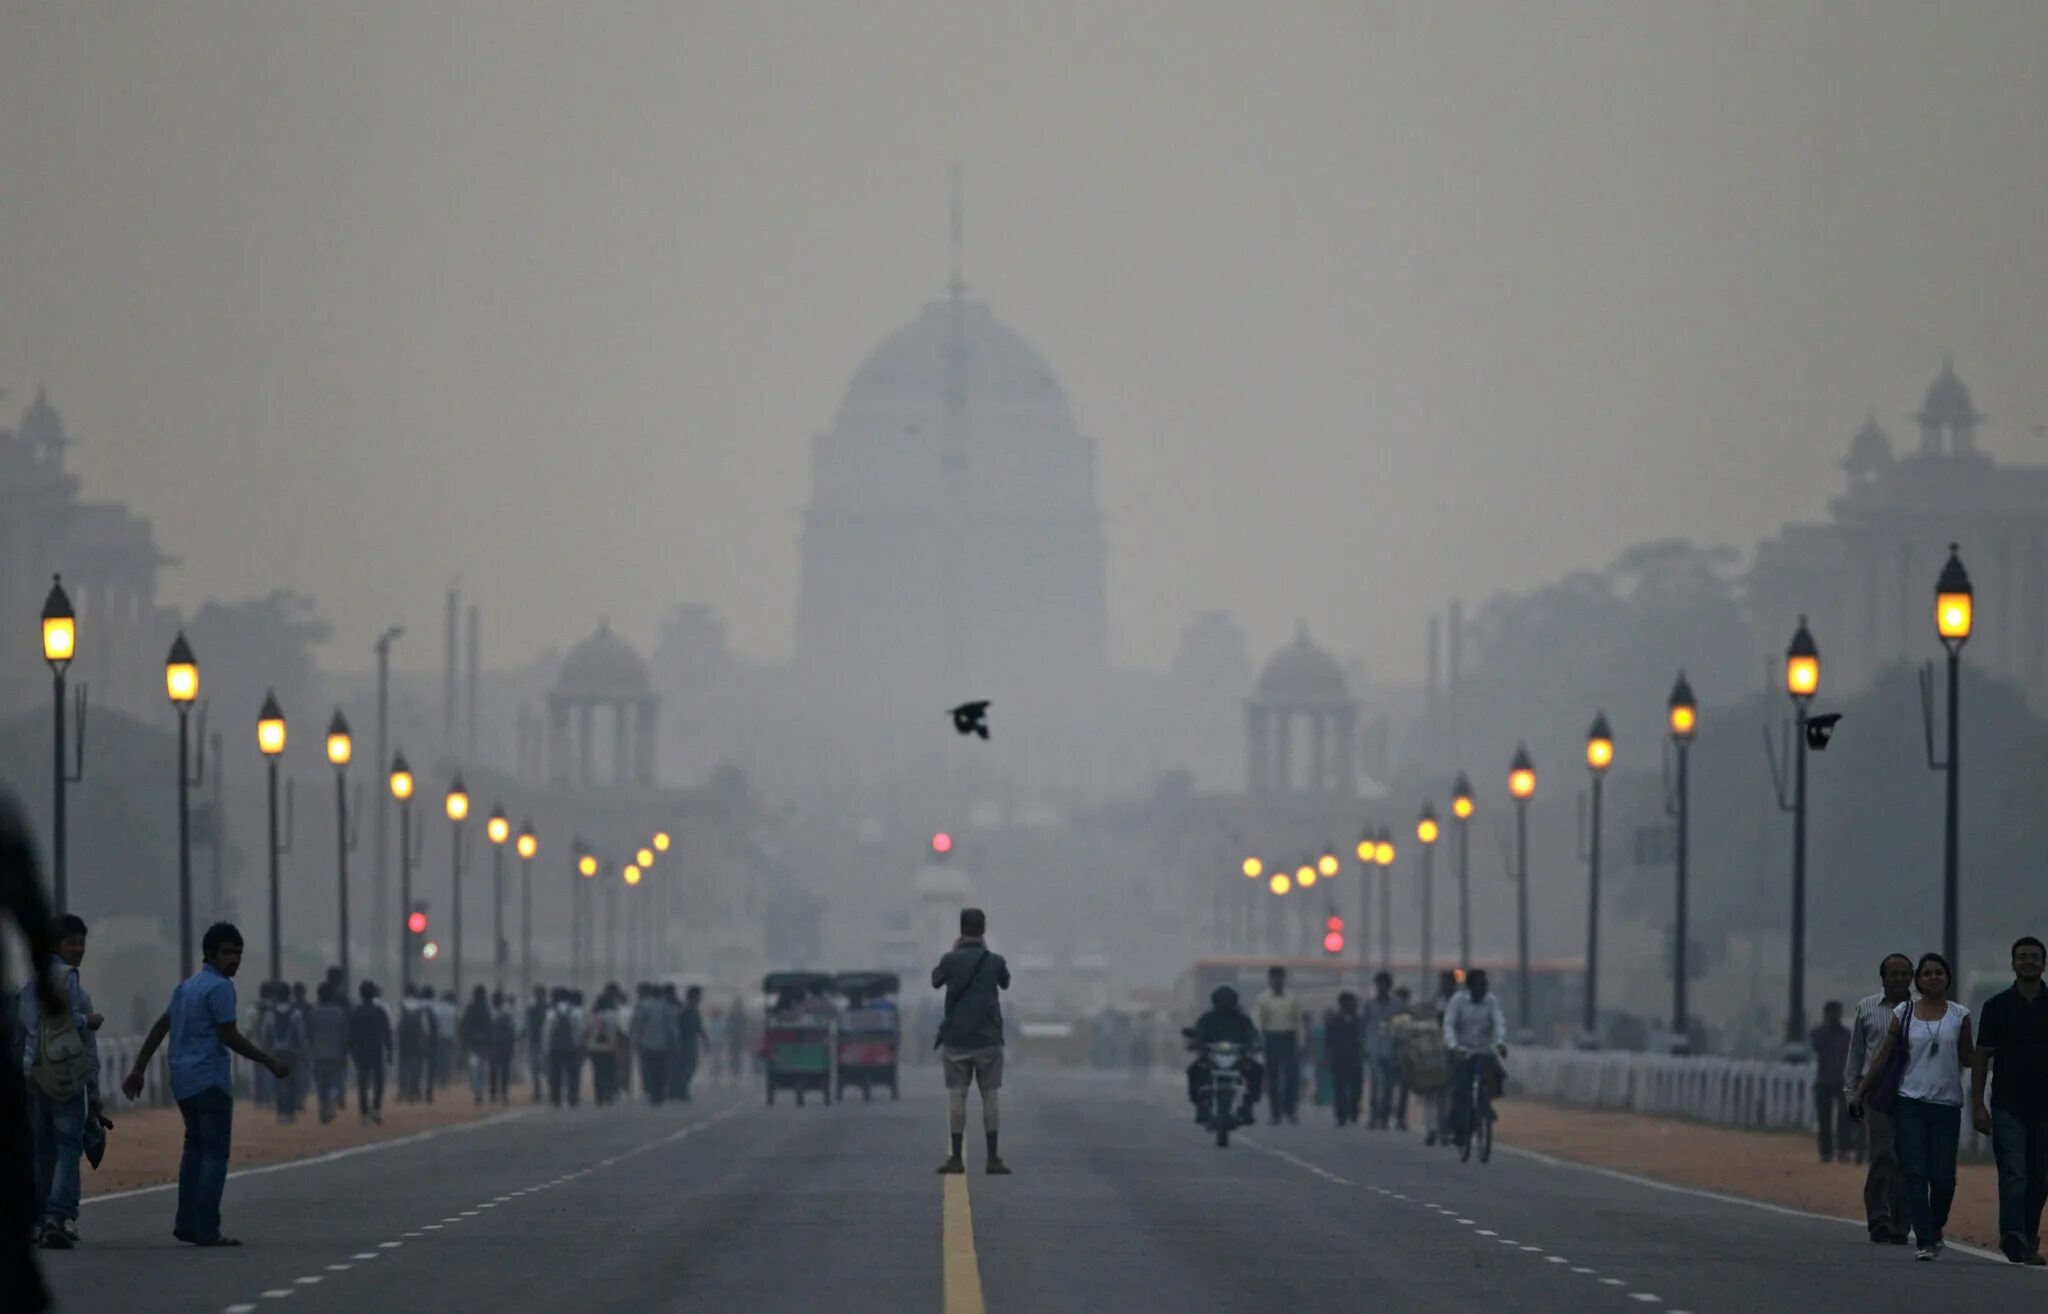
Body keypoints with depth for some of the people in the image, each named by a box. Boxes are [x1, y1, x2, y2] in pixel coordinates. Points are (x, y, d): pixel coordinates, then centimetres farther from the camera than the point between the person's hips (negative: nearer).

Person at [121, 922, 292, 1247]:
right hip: (209, 1080, -9)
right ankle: (206, 1229, -11)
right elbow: (230, 1037, -15)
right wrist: (270, 1063, -9)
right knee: (215, 1153, -6)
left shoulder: (187, 986, 17)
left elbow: (160, 1028, 19)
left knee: (195, 1148, 17)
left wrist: (138, 1069, 22)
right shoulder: (220, 988, -11)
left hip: (183, 1080, 9)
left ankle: (187, 1223, 14)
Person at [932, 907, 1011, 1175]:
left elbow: (936, 981, 13)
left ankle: (956, 1158, 0)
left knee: (957, 1097, 2)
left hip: (956, 1039, 0)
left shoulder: (951, 960, -6)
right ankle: (993, 1159, -1)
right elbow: (1005, 982, 16)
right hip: (988, 1039, 0)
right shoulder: (994, 961, -4)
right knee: (990, 1097, 2)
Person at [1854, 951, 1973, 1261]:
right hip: (1911, 1103, 0)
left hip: (1947, 1105, 0)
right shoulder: (1904, 1014, 5)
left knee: (1943, 1177, 1)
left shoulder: (1959, 1015, 6)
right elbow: (1883, 1056, 8)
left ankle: (1935, 1229, 27)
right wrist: (1860, 1092, 6)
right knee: (1915, 1174, -9)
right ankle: (1925, 1242, -11)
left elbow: (1967, 1059, 10)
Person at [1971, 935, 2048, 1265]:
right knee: (2013, 1175, -15)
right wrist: (1977, 1104, -3)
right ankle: (2013, 1235, -27)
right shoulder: (1997, 1006, 3)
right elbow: (1982, 1057, 4)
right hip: (2008, 1108, -2)